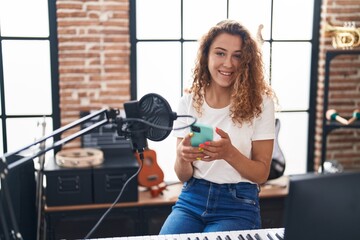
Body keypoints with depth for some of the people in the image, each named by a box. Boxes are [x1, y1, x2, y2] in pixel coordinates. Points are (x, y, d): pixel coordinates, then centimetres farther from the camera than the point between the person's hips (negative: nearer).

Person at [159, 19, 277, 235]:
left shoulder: (260, 102, -7)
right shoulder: (189, 102, 0)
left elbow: (261, 174, -4)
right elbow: (184, 176, 2)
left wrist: (229, 153, -23)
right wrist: (182, 156, -22)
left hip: (238, 205, -2)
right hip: (192, 199, 2)